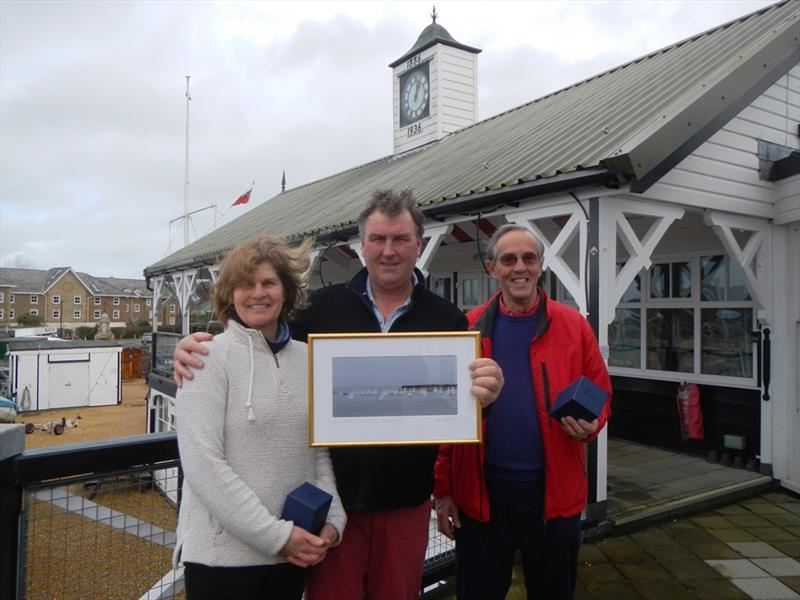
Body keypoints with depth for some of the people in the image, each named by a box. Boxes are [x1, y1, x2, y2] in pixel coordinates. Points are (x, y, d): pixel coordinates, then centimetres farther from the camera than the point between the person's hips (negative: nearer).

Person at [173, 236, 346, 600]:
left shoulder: (307, 359, 4)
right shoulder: (209, 357, -10)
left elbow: (320, 451, 8)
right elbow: (203, 464, -17)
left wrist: (333, 521, -4)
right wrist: (277, 535, -16)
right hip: (222, 553, -4)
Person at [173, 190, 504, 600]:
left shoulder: (447, 320, -3)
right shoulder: (325, 307, -3)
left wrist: (484, 394, -25)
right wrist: (197, 350, -17)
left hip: (405, 503, 1)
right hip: (332, 497, 0)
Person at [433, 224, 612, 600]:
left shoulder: (573, 326, -2)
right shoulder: (468, 329, -2)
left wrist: (588, 425, -18)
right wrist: (444, 489, -1)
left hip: (554, 492, 0)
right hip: (481, 493, 0)